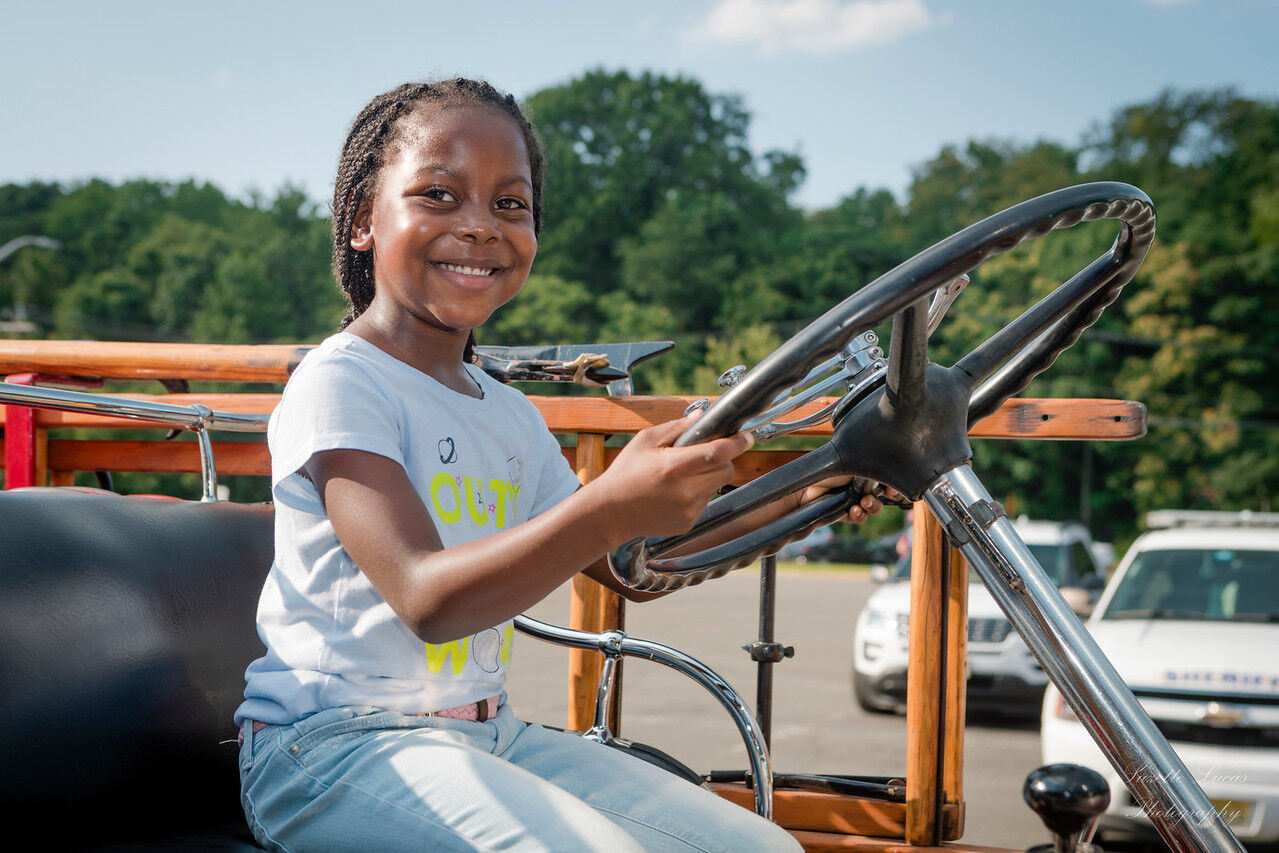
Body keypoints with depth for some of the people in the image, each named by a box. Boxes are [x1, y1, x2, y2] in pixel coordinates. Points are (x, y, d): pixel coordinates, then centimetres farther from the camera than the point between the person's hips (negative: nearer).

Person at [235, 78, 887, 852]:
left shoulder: (512, 417, 13)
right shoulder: (339, 383, -12)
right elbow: (426, 600, -25)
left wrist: (803, 501, 5)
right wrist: (611, 509, -39)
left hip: (491, 736, 8)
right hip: (336, 746, -8)